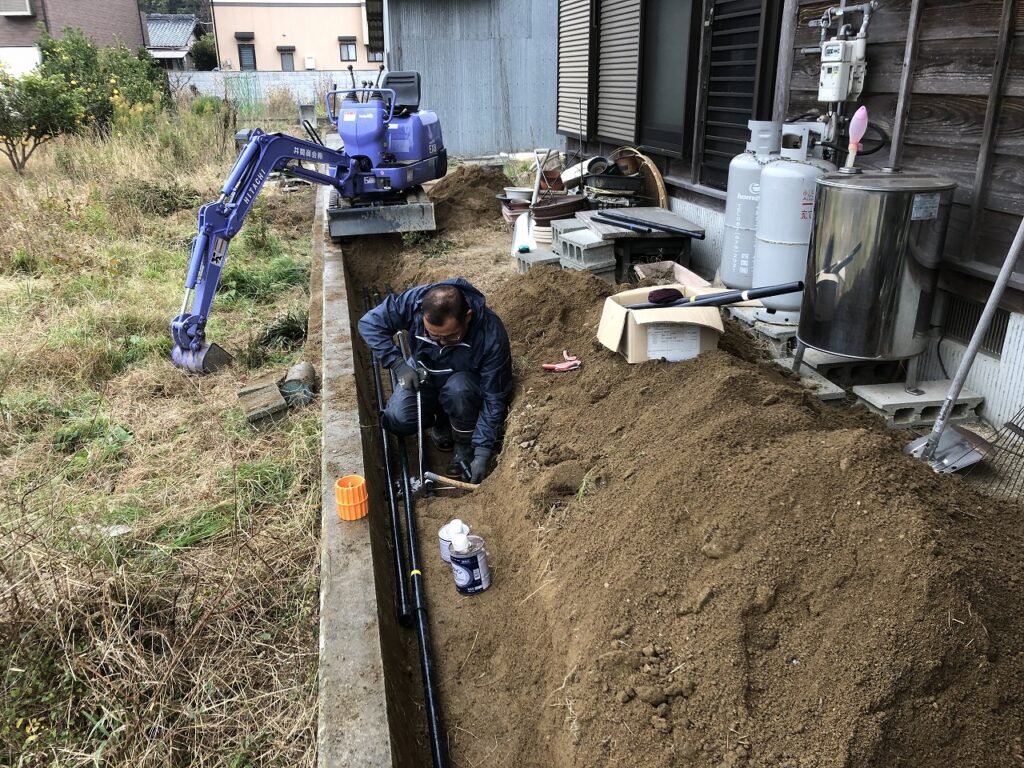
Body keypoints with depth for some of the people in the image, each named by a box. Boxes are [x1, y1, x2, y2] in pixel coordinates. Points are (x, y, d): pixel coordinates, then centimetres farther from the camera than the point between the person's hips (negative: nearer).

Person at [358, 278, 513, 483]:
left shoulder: (492, 335, -35)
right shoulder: (414, 301, -31)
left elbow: (494, 398, -28)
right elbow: (370, 322, -18)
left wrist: (482, 452, -30)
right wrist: (399, 365, -28)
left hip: (466, 382, -2)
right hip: (423, 376, 3)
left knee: (458, 388, -37)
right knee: (398, 419, -22)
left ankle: (464, 448, -11)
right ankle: (443, 421, 9)